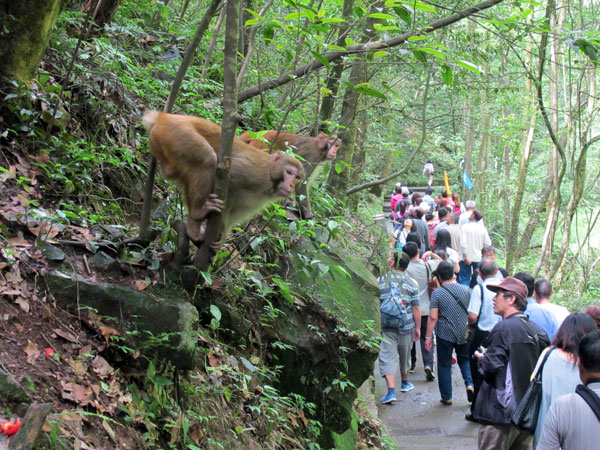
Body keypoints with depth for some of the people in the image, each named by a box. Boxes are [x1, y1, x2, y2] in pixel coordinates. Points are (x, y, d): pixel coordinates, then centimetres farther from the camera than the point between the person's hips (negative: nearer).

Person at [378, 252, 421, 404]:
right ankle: (405, 383, 40)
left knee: (387, 357, -4)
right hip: (406, 326, 1)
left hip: (386, 325, -1)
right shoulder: (411, 283, -2)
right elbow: (416, 308, -2)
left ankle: (391, 391, -16)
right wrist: (418, 327, 8)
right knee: (404, 355, 19)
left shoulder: (381, 280, -3)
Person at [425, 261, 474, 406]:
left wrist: (428, 336, -6)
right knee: (465, 359, 23)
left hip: (444, 334, -3)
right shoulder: (466, 290, -1)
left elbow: (433, 317, -13)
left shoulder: (437, 293, -11)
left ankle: (446, 397, 14)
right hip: (463, 334, 3)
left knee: (444, 365, 9)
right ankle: (470, 384, 1)